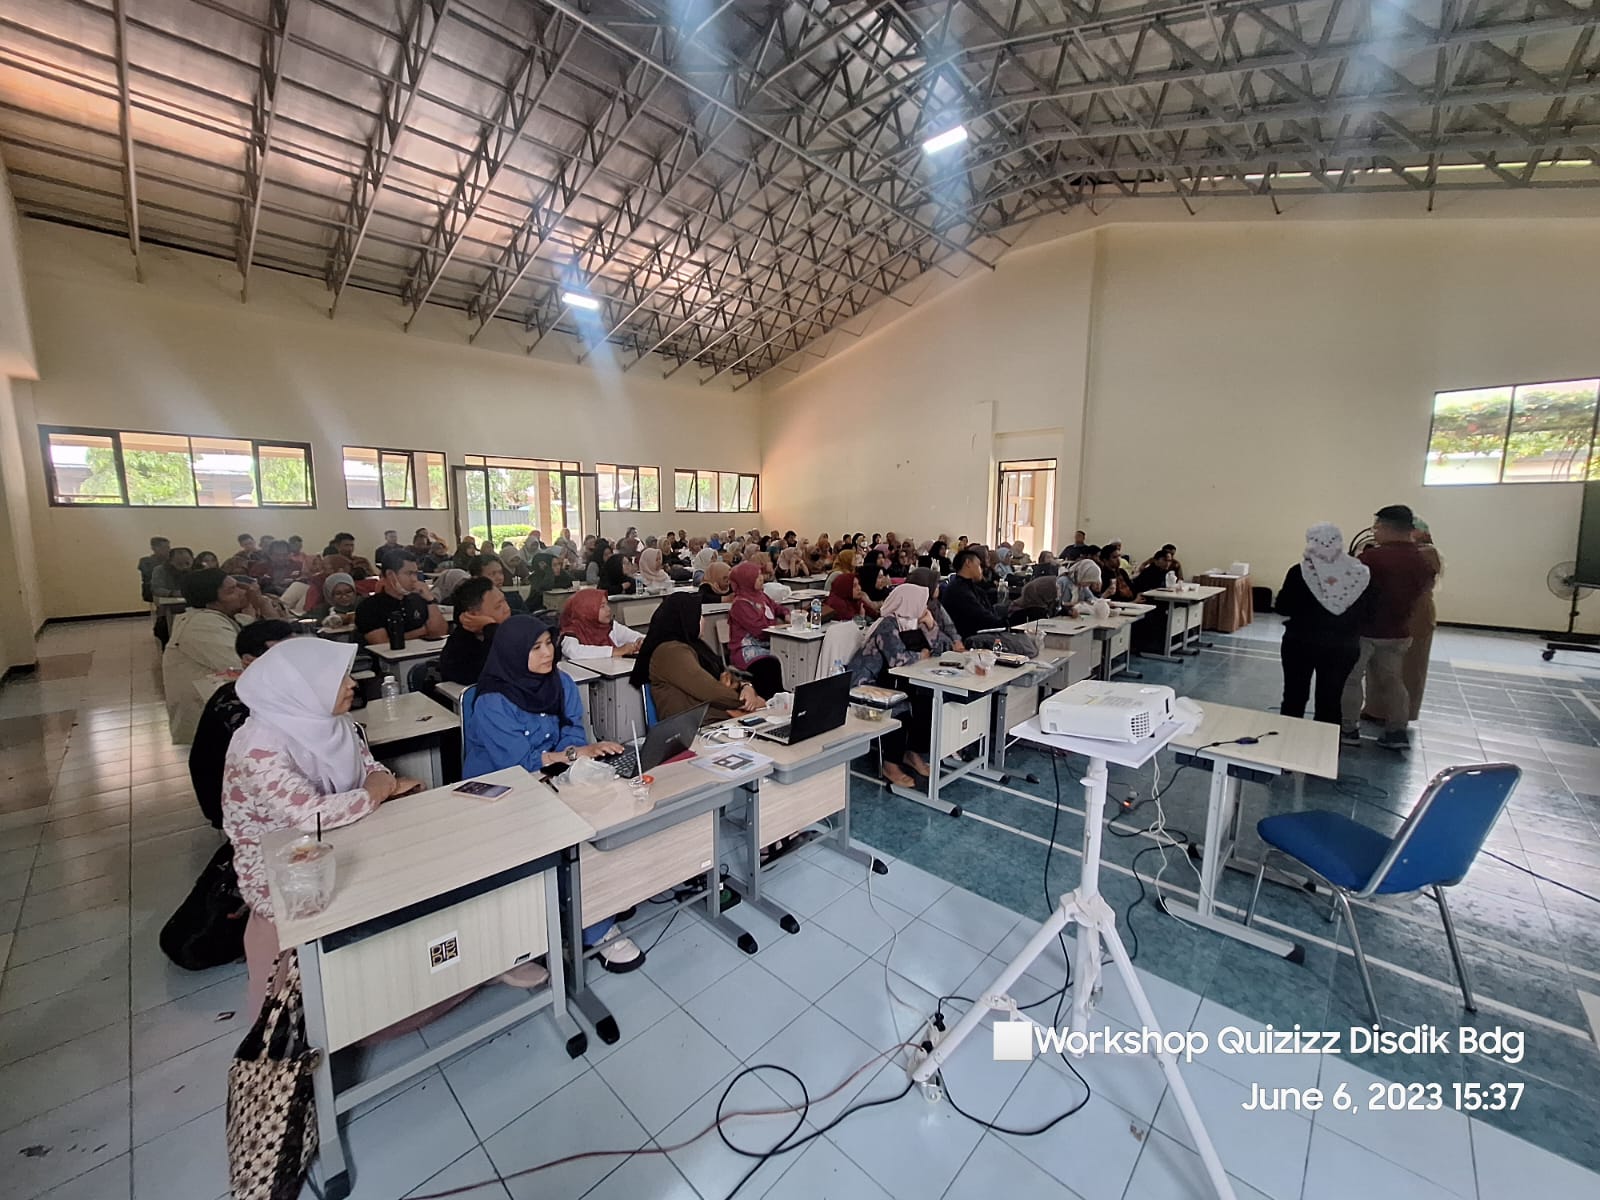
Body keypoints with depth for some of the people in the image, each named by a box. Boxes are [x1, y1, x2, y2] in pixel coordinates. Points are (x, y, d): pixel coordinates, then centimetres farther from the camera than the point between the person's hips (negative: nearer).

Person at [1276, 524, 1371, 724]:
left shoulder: (1300, 572, -14)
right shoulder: (1360, 574, -6)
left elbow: (1282, 608, -9)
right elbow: (1364, 611, 3)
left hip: (1300, 643, -2)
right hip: (1343, 647, 2)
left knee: (1295, 696, 11)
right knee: (1331, 700, 12)